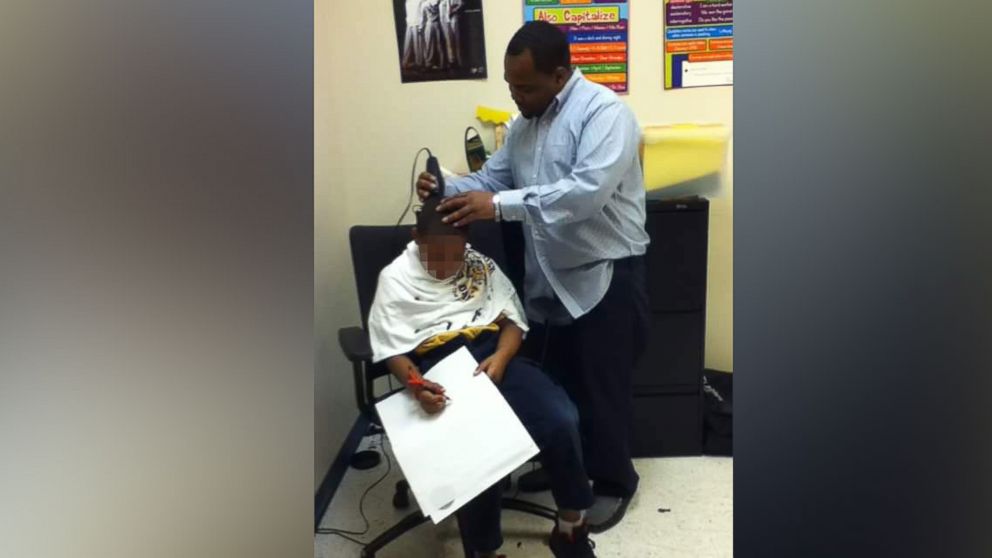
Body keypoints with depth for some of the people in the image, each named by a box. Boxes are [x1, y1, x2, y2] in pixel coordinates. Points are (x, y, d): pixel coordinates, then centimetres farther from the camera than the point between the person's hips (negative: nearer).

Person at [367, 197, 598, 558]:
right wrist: (416, 385, -22)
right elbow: (392, 349, 0)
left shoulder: (481, 265, 18)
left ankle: (571, 526, 0)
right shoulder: (395, 279, 8)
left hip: (495, 355, 3)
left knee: (562, 419, -22)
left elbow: (513, 318, 11)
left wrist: (501, 357, -11)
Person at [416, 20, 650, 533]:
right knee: (548, 380, 17)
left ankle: (613, 481, 25)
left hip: (605, 275, -7)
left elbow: (587, 191, -31)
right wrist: (448, 190, -9)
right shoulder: (524, 123, 10)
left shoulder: (604, 112, -17)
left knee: (602, 387, 5)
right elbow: (492, 178, 11)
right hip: (546, 278, 8)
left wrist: (500, 206, -34)